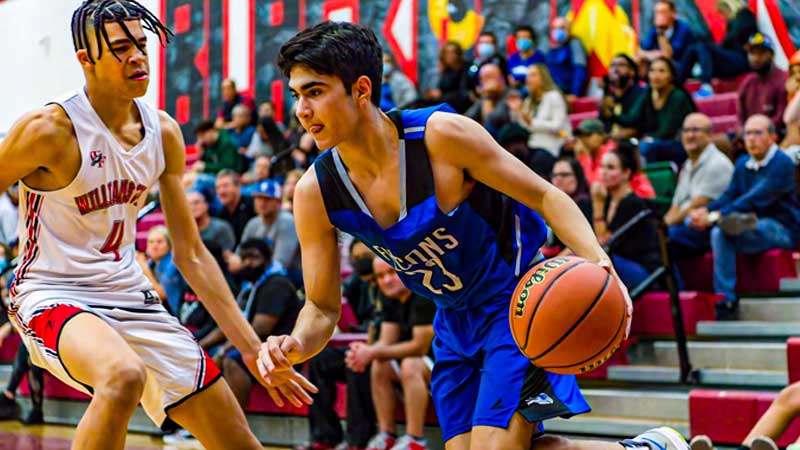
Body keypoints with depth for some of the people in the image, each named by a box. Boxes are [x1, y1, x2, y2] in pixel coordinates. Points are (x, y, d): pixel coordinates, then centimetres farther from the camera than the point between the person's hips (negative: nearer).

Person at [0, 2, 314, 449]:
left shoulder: (164, 132, 2)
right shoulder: (50, 129, -16)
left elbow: (191, 253, 8)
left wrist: (251, 346, 6)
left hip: (131, 297, 6)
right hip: (54, 298, -6)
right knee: (124, 376, -40)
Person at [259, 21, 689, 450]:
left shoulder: (441, 134, -25)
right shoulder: (314, 193, -12)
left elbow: (545, 197, -16)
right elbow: (323, 309, -4)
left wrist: (598, 262, -33)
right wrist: (294, 347, -28)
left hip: (518, 301, -6)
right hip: (453, 319, 6)